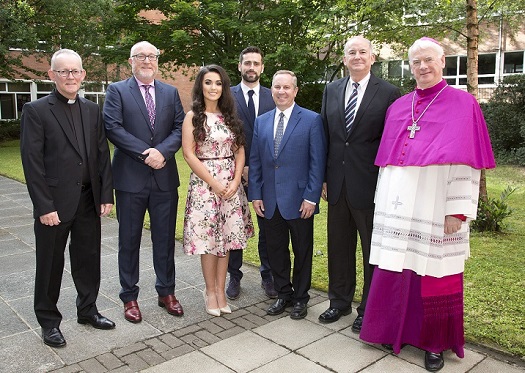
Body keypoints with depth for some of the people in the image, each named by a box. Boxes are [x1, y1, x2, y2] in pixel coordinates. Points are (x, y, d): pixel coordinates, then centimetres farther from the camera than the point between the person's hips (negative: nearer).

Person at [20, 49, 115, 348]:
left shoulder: (92, 110, 8)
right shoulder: (36, 111, -6)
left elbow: (103, 155, 7)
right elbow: (32, 162, -10)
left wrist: (106, 195, 1)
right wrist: (44, 207, -14)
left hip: (89, 200, 4)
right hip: (55, 203, -4)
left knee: (89, 259, 15)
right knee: (51, 264, 10)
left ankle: (88, 310, 33)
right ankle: (49, 320, 26)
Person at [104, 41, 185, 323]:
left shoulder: (171, 92, 11)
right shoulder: (117, 91, 2)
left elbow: (179, 128, 2)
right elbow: (113, 128, -10)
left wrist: (162, 151, -16)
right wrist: (145, 153, -17)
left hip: (165, 177, 3)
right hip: (130, 177, -2)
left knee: (165, 238, 11)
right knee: (129, 240, 8)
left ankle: (166, 292, 26)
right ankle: (129, 297, 22)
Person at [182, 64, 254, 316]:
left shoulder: (230, 116, 11)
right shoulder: (193, 117, -2)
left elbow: (239, 151, 8)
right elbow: (189, 154, -8)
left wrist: (235, 181, -6)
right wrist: (214, 182, -12)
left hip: (231, 184, 4)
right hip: (204, 183, -4)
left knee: (227, 237, 7)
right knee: (209, 238, 1)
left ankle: (220, 290, 19)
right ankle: (210, 291, 17)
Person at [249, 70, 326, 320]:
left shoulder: (312, 120, -4)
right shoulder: (261, 122, 9)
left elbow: (317, 161, -7)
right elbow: (255, 161, 9)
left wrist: (312, 197, -13)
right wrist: (255, 194, 2)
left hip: (299, 200, -4)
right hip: (270, 200, 4)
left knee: (302, 251, 10)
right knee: (275, 250, 13)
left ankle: (300, 298, 27)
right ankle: (283, 294, 31)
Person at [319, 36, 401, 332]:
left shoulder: (388, 93, -6)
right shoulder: (332, 91, 8)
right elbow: (325, 135, 10)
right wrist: (323, 177, 7)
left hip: (370, 184, -4)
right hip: (338, 183, 5)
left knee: (373, 249, 9)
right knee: (339, 246, 16)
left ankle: (370, 309, 27)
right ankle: (340, 302, 34)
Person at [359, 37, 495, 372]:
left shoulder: (463, 105, -1)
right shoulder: (398, 108, 12)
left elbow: (466, 164, -7)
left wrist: (457, 211, -12)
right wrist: (384, 203, 10)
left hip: (435, 211, -4)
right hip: (399, 208, 4)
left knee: (435, 275, 5)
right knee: (397, 271, 8)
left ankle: (436, 343, 24)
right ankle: (399, 330, 27)